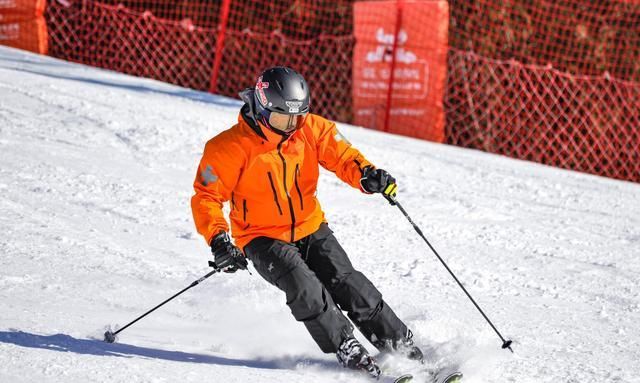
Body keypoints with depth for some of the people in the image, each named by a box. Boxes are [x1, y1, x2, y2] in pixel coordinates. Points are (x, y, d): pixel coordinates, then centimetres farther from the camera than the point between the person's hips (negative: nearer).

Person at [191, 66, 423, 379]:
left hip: (311, 229, 3)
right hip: (264, 238, -3)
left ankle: (400, 344, -3)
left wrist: (366, 175, -28)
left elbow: (341, 156, -4)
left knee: (345, 282, -13)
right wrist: (218, 240, -29)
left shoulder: (311, 128, -7)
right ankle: (348, 352, -22)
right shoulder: (231, 147, -18)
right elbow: (206, 197, -15)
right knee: (303, 284, -28)